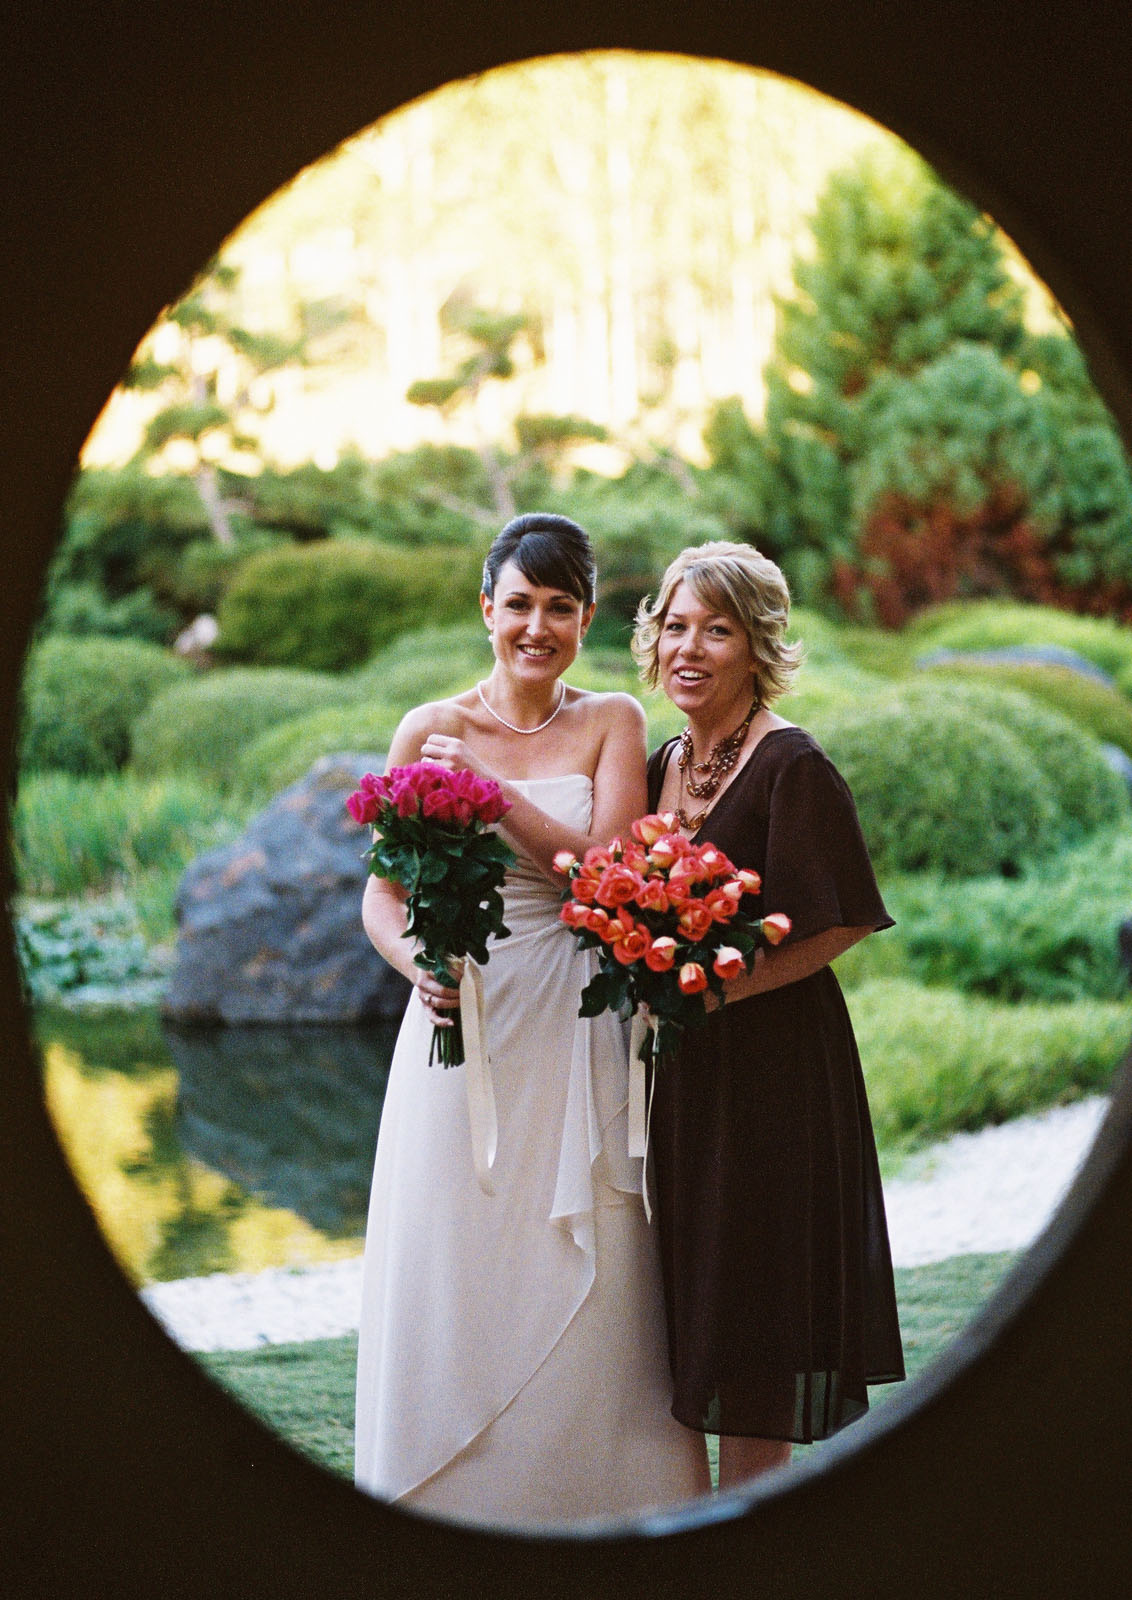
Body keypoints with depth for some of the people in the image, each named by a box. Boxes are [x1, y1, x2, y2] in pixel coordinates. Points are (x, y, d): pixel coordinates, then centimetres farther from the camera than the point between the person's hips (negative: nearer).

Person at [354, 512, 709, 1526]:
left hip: (574, 1037, 0)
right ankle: (449, 1519, 13)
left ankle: (581, 1518, 13)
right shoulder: (431, 731, 4)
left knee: (578, 1294, 2)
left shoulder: (612, 723, 5)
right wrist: (421, 968, -17)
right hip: (461, 1025, 0)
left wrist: (490, 788, -14)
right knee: (451, 1280, 1)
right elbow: (383, 896, 2)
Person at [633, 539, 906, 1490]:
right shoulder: (665, 766, 11)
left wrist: (720, 985, -20)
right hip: (686, 1064, 8)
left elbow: (840, 923, -15)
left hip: (773, 1057, -8)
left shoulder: (792, 766, -13)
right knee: (700, 1289, 10)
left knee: (754, 1293, -1)